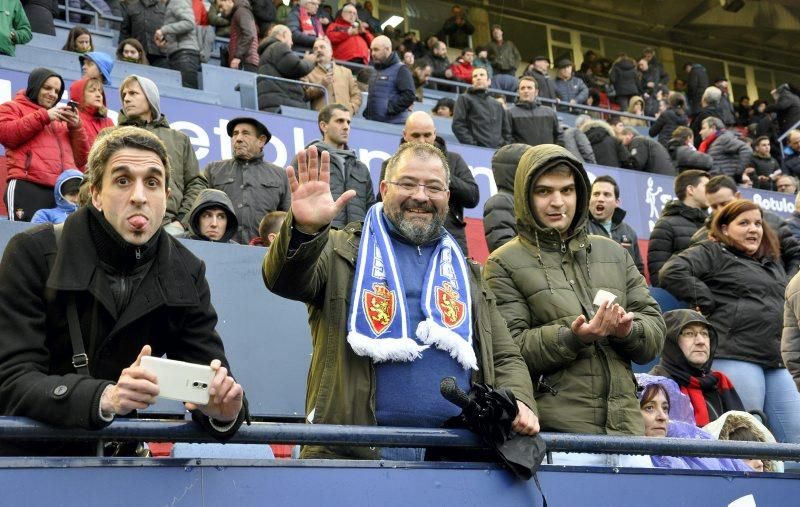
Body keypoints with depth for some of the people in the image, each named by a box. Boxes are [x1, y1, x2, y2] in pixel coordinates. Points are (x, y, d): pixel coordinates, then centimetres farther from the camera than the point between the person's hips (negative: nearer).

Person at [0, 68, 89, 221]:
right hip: (28, 188, -5)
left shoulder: (61, 119, 29)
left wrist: (76, 127, 9)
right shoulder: (13, 108, 17)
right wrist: (44, 116, -3)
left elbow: (80, 160, 24)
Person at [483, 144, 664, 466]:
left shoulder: (614, 254, 19)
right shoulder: (505, 264, 4)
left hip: (624, 425, 5)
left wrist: (628, 330, -6)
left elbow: (656, 333, 16)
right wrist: (572, 337, -19)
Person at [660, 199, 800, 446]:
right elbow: (671, 272, -13)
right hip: (735, 355, -7)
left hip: (775, 361, 8)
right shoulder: (712, 253, 1)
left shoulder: (773, 262, 24)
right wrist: (707, 303, -10)